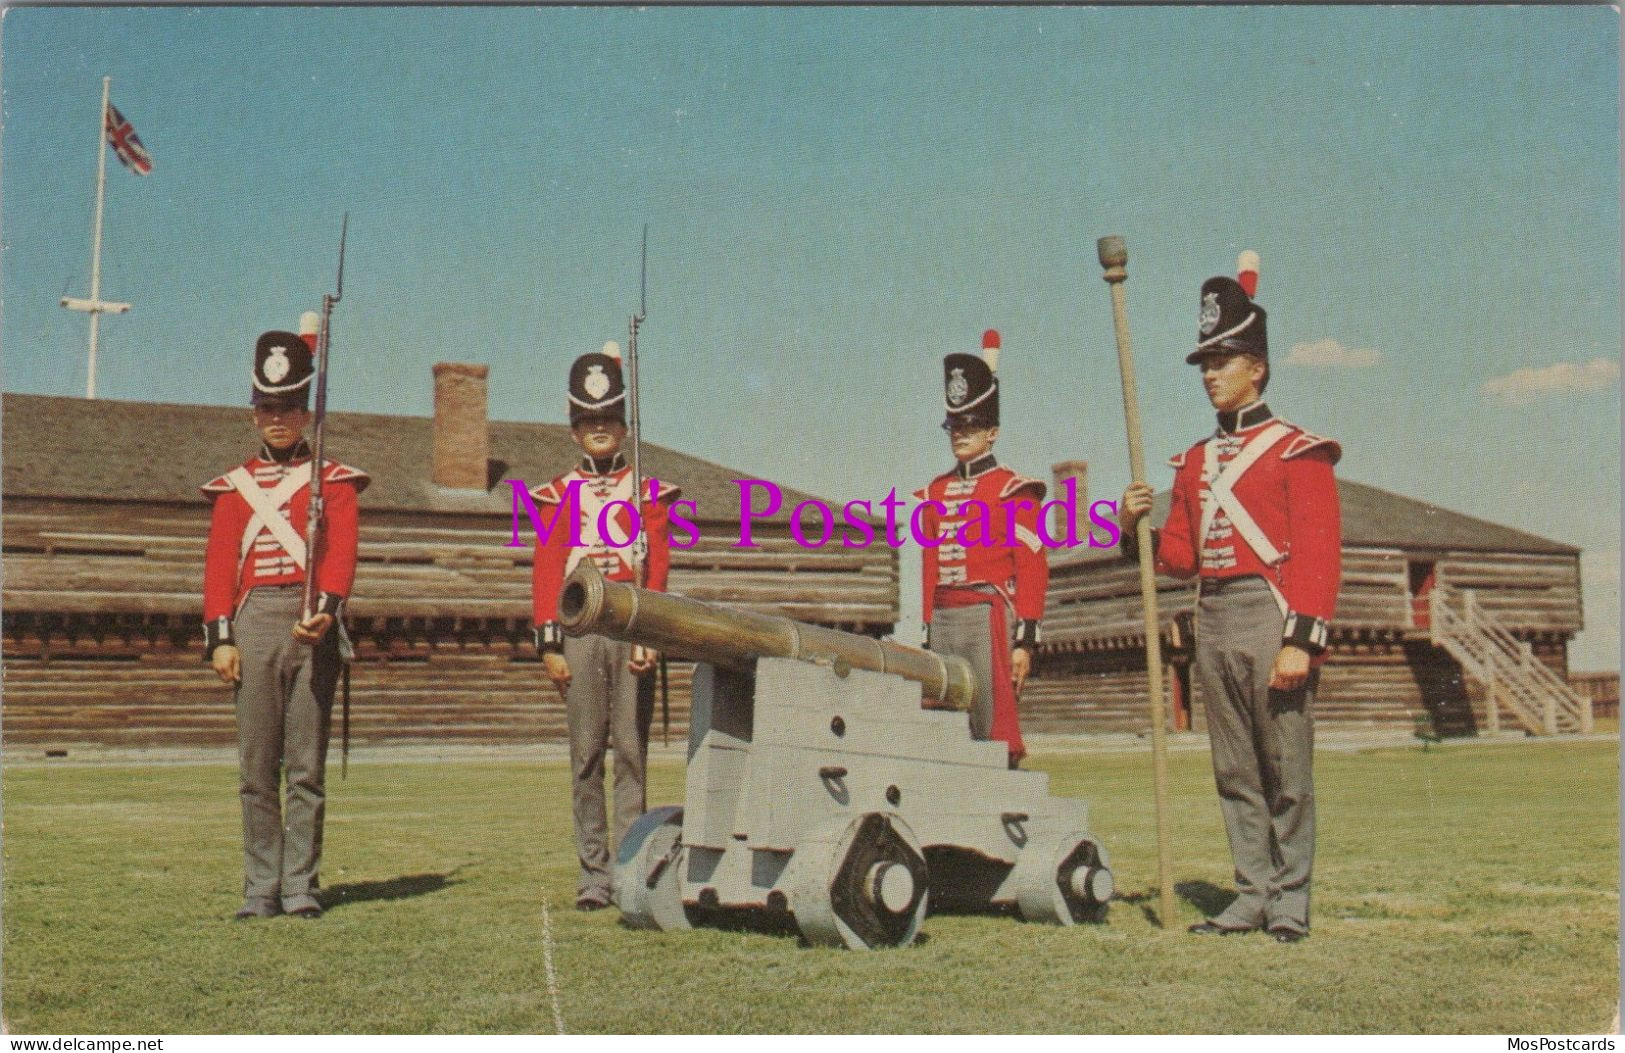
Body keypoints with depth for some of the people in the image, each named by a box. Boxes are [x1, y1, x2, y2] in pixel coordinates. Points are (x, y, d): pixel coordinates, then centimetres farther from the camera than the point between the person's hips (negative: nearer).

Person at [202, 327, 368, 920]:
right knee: (257, 767, 3)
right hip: (253, 621, 2)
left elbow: (341, 550, -5)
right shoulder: (234, 484, 15)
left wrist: (327, 607, -22)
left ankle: (301, 887, 7)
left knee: (307, 765, 0)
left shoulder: (333, 479, 8)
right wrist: (220, 637, -3)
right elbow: (219, 563, 8)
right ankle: (261, 889, 10)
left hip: (312, 623, -2)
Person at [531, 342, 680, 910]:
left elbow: (658, 568, 2)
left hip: (632, 630, -1)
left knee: (632, 751, -1)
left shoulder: (649, 491, 10)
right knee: (585, 756, 2)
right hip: (579, 630, 1)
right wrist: (549, 644, -2)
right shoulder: (558, 494, 12)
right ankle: (593, 874, 8)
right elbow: (545, 571, 7)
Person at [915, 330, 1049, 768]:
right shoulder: (935, 493, 17)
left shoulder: (1012, 489, 1)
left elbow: (1033, 568, -4)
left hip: (990, 616, -5)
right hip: (944, 620, 5)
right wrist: (929, 633, 14)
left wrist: (1024, 639, -10)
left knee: (996, 731, -7)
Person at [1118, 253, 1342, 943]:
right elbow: (1180, 556, 17)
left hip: (1271, 616, -6)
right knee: (1235, 773, 10)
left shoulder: (1297, 450, -1)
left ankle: (1289, 902, 8)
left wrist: (1302, 640, -16)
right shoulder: (1196, 461, 17)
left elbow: (1320, 552, -9)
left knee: (1286, 770, -1)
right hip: (1212, 623, 6)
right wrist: (1137, 527, -2)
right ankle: (1252, 897, 18)